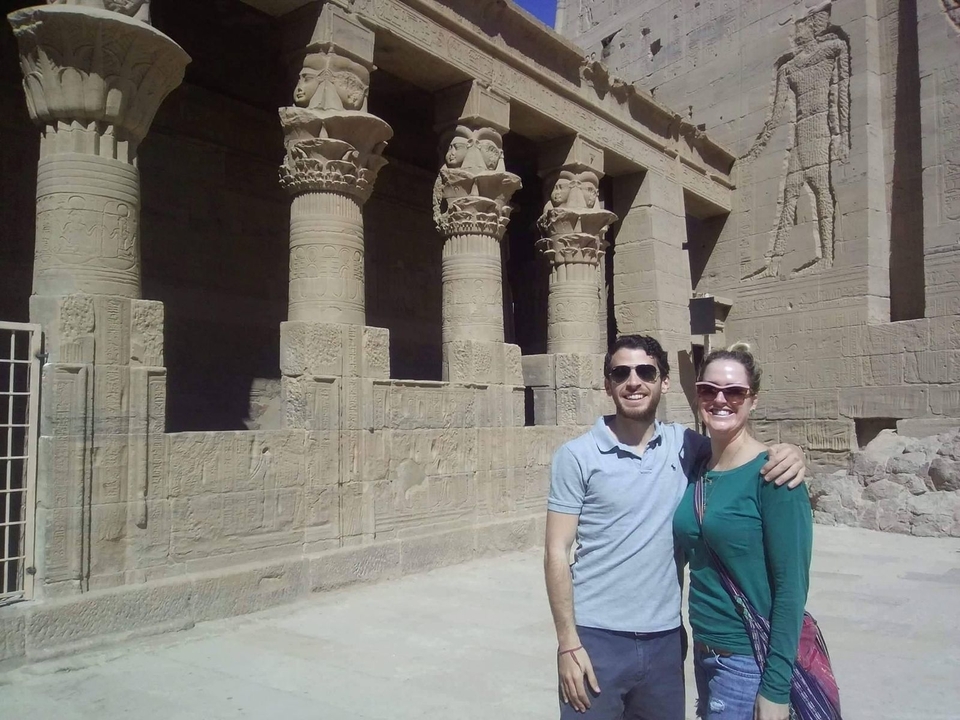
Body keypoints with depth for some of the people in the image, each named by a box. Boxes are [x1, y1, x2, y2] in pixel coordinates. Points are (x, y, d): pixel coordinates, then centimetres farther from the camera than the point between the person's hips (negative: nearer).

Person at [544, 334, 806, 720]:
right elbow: (557, 553, -7)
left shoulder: (684, 445, 0)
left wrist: (788, 452, -13)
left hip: (665, 638, 3)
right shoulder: (577, 456, -8)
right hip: (597, 638, -3)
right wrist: (568, 643, -12)